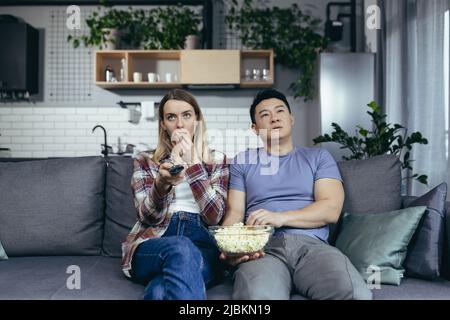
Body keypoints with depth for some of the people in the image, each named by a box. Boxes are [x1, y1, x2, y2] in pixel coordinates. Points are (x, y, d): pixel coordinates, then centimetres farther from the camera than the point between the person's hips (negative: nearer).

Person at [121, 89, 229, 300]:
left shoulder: (217, 160, 15)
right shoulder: (145, 161, 15)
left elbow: (213, 216, -1)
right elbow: (148, 217, 0)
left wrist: (193, 162, -5)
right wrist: (162, 183, -20)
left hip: (202, 245, -1)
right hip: (152, 245, 2)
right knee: (182, 248, -39)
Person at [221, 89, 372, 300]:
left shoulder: (318, 157, 20)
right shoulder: (242, 162, 22)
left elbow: (331, 209, 6)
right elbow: (234, 213, 11)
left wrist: (281, 217, -9)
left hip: (311, 243, 2)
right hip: (262, 248, -1)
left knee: (357, 294, -30)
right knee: (258, 296, -38)